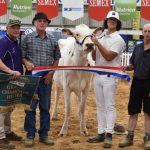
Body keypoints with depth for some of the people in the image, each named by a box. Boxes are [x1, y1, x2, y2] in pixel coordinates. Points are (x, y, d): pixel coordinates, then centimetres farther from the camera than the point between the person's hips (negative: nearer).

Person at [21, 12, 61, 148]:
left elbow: (56, 58, 11)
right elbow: (21, 56, 1)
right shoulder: (28, 39, 1)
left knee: (45, 107, 7)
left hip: (47, 78, 2)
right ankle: (30, 136, 8)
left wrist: (51, 72, -1)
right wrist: (26, 63, -19)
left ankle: (44, 135, 16)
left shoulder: (52, 40, 7)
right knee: (30, 107, 0)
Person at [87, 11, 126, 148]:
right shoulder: (101, 39, 16)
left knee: (109, 106, -7)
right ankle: (101, 133, 15)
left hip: (109, 76, -7)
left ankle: (109, 135, -6)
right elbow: (95, 58, 14)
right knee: (100, 106, 10)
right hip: (97, 75, 7)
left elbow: (109, 57, -17)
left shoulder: (118, 39, -6)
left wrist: (97, 43, -17)